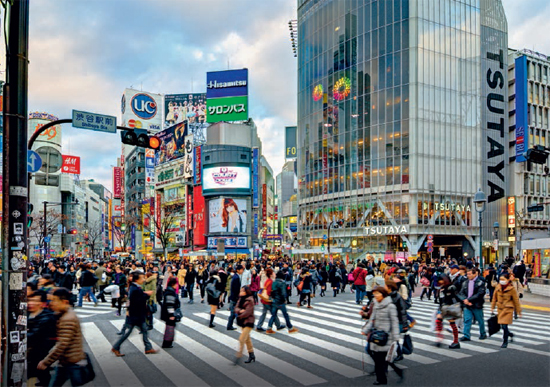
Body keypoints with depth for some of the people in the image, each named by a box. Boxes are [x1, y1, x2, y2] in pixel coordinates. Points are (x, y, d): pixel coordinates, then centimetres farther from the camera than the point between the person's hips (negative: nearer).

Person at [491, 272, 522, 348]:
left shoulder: (511, 289, -10)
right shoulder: (498, 287, 1)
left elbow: (516, 300, -2)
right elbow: (494, 298, 13)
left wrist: (519, 311, 3)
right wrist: (492, 307, 14)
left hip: (508, 309, -5)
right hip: (500, 308, 5)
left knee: (504, 326, -10)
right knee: (502, 326, 10)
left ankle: (505, 342, 4)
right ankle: (510, 334, 41)